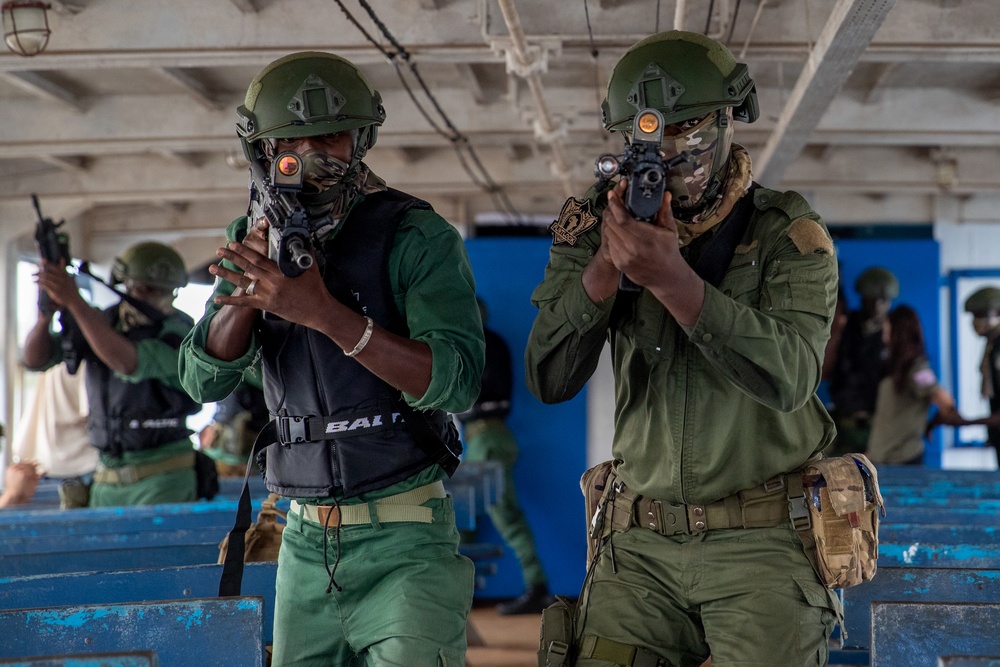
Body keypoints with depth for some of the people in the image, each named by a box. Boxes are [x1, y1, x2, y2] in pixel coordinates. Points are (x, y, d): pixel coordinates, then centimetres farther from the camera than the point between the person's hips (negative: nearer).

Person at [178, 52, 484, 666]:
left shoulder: (416, 236, -8)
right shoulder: (259, 239, 8)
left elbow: (457, 379, -20)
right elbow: (206, 380, 3)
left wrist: (323, 312, -29)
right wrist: (254, 288, -15)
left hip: (404, 535, -5)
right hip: (306, 540, 5)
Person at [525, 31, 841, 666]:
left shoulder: (788, 234, -3)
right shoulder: (600, 227, 5)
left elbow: (788, 377, -19)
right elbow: (550, 380, -4)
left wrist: (671, 278, -28)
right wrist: (607, 261, -18)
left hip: (762, 541, -2)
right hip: (639, 545, 2)